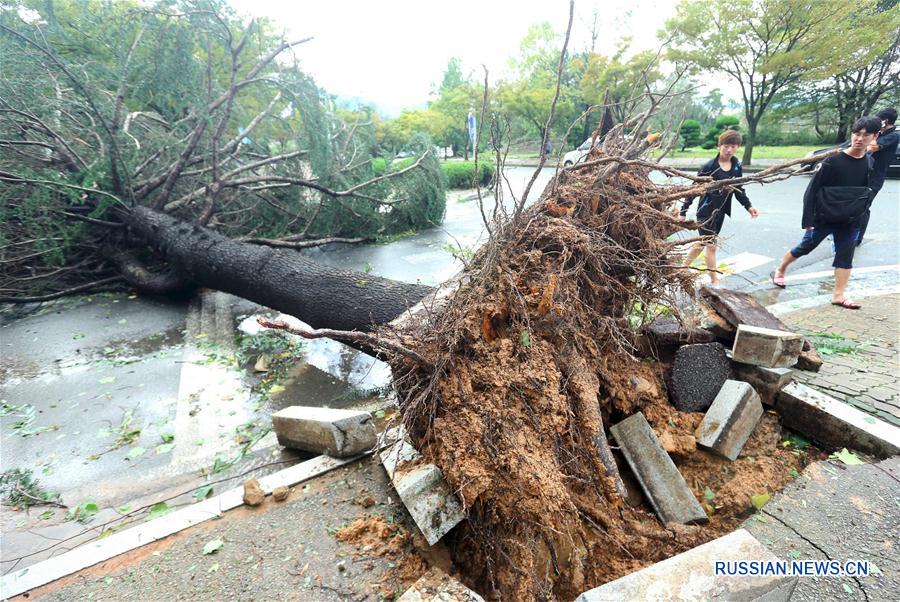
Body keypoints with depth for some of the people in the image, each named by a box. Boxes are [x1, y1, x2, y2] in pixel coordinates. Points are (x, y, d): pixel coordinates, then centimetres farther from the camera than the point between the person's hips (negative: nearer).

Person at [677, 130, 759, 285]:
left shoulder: (737, 166, 4)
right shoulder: (710, 166, -15)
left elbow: (738, 189, 14)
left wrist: (748, 206, 3)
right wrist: (683, 211, -16)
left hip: (721, 212, 7)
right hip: (706, 211, -6)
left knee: (703, 242, 15)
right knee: (711, 245, -1)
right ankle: (714, 282, 9)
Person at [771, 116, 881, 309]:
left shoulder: (869, 162, 1)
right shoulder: (833, 160, -15)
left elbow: (867, 192, 13)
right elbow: (812, 190, -15)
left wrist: (860, 215, 7)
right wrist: (808, 219, -17)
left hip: (850, 221, 4)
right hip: (824, 217, -4)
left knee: (845, 255, 1)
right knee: (805, 247, 8)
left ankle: (839, 295, 4)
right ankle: (779, 270, 30)